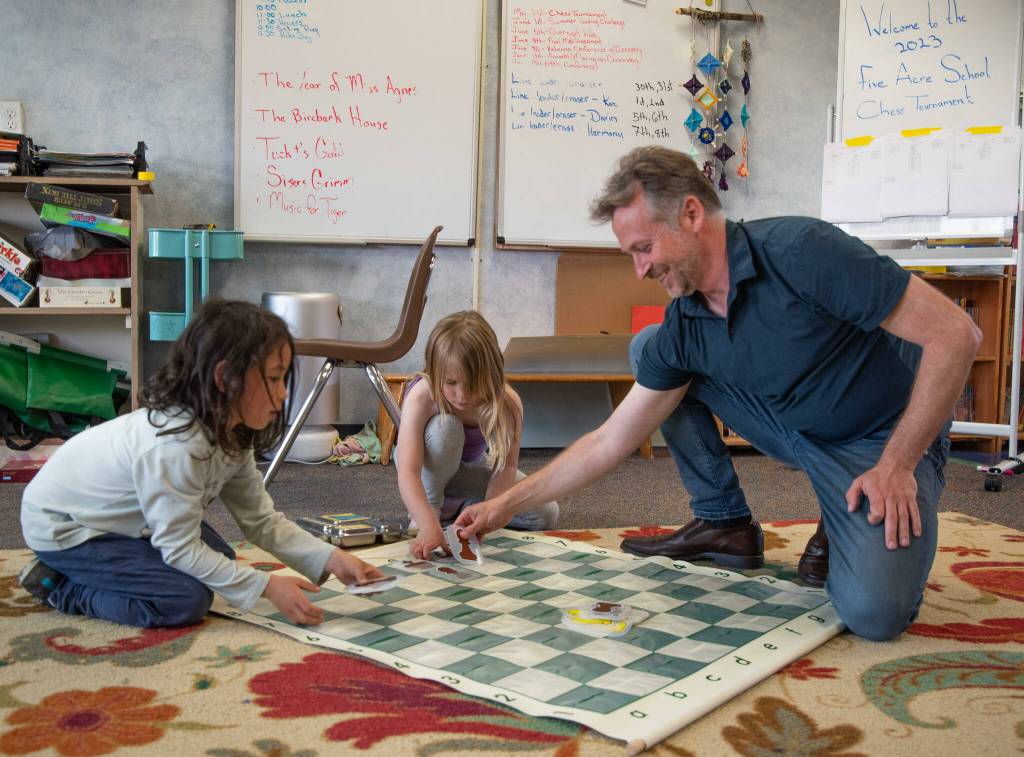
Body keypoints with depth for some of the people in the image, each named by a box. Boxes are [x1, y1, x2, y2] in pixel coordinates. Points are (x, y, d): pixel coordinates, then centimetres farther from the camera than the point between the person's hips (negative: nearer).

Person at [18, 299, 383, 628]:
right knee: (188, 600, -18)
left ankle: (83, 571, 16)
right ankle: (59, 585, 0)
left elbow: (262, 519, -5)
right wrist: (267, 585, -26)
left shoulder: (230, 432, -9)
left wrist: (331, 558, -17)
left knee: (218, 559, 9)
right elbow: (180, 548, -27)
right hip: (62, 526, -9)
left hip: (117, 516, 9)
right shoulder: (176, 446, -36)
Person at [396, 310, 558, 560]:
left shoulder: (508, 403, -30)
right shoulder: (421, 396, -38)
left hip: (471, 467, 3)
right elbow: (407, 471, -46)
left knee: (546, 514, -14)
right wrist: (428, 525, -60)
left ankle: (462, 507, 4)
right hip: (430, 466, -3)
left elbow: (506, 466, -30)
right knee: (445, 426, -38)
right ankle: (432, 506, -16)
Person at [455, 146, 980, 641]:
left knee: (874, 613, -30)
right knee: (647, 347, -2)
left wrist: (896, 465, -23)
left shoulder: (800, 250, -28)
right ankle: (723, 521, 8)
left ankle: (844, 530, 6)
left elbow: (955, 334, -25)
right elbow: (611, 441, -1)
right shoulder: (681, 329, -8)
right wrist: (507, 505, -2)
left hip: (884, 441, -6)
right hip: (795, 432, 6)